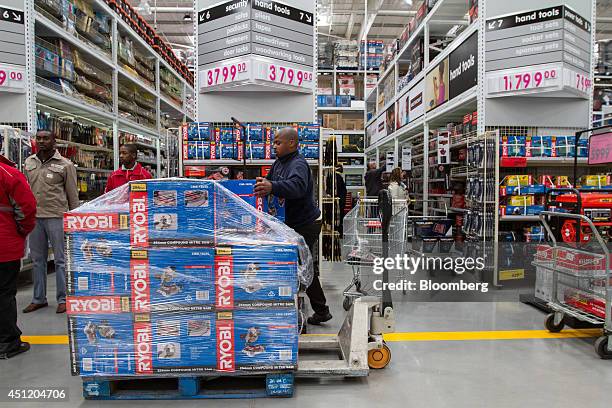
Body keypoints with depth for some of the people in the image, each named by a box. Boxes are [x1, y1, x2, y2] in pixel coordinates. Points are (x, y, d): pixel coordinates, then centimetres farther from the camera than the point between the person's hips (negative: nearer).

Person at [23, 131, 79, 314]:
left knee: (61, 259, 1)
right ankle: (39, 298, 24)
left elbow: (73, 195, -1)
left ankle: (63, 299, 11)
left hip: (56, 216, -5)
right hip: (34, 216, 5)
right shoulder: (29, 162, 11)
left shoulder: (65, 165, -2)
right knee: (37, 259, 13)